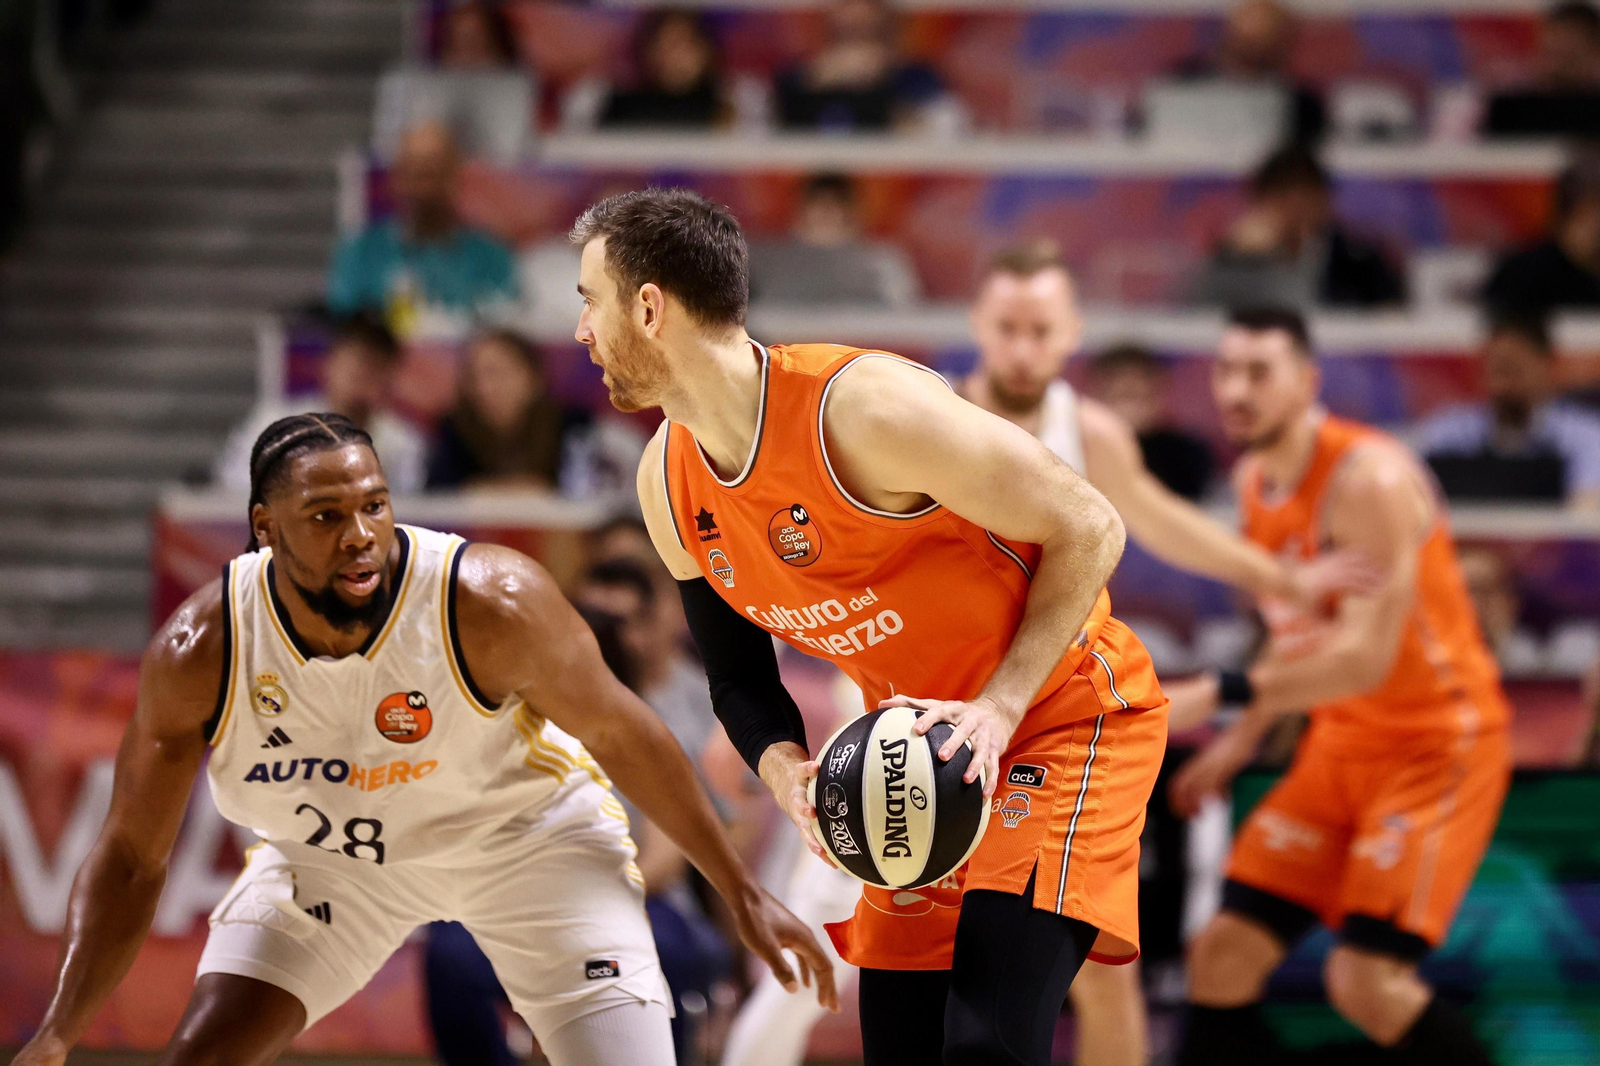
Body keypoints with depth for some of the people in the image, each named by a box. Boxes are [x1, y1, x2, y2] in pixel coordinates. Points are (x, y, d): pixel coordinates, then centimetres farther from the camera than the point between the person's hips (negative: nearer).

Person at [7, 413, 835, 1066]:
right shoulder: (198, 654, -26)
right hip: (327, 851, 2)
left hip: (527, 831, -2)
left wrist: (742, 894, -8)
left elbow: (620, 736, -15)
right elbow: (131, 860, -13)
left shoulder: (492, 603, -33)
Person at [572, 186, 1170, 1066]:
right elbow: (738, 677, 9)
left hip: (1065, 713, -8)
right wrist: (785, 772, -14)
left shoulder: (862, 405, -26)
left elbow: (1087, 530, -19)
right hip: (922, 753, 8)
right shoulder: (669, 482, -2)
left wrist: (1001, 706, -27)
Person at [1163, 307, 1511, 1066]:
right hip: (1342, 742, 8)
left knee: (1366, 980, -19)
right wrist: (1243, 739, 11)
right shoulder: (1254, 480, 5)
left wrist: (1222, 695, -30)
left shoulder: (1367, 478, -22)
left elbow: (1366, 655, -28)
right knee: (1222, 956, 0)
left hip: (1438, 739, -8)